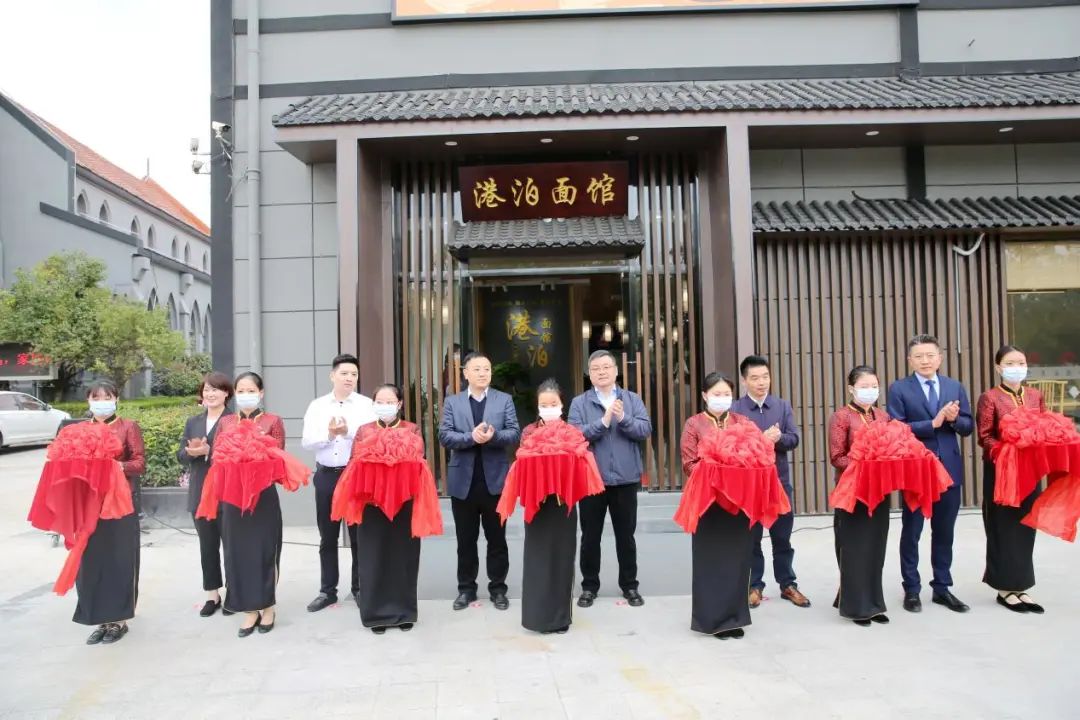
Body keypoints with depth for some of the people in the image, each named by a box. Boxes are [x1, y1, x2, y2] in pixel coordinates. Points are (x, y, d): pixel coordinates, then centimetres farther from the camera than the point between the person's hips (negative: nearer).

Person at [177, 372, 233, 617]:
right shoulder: (192, 422, 13)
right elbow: (181, 456, 9)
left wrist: (208, 451, -20)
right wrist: (191, 452, -12)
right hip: (201, 493, 5)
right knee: (207, 545, 12)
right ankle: (212, 594, 22)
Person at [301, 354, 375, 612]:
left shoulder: (366, 405, -1)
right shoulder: (317, 406, 6)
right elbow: (306, 442, -1)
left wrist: (348, 432, -25)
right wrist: (328, 434, -17)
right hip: (326, 475, 3)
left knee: (358, 535, 8)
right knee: (328, 537, 11)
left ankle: (359, 588, 21)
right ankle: (327, 590, 23)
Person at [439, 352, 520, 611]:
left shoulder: (505, 400, 4)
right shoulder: (452, 402, 5)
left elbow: (514, 433, -4)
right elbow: (444, 436, -5)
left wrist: (493, 436, -23)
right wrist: (471, 437, -21)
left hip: (495, 479, 0)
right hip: (463, 480, 1)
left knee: (496, 538, 9)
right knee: (466, 539, 11)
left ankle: (498, 588, 21)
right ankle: (466, 588, 24)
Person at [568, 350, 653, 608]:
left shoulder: (632, 399, 5)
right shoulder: (579, 403, -1)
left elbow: (646, 429, -6)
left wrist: (623, 419, -21)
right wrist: (604, 421, -23)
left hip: (626, 479, 1)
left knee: (626, 536, 12)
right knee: (590, 536, 9)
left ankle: (630, 585, 26)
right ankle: (589, 586, 23)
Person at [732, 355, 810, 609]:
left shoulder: (783, 406, 5)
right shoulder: (734, 409, -5)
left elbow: (794, 439, -1)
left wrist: (778, 438, -21)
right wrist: (762, 439, -23)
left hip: (780, 480, 3)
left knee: (782, 537, 13)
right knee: (752, 537, 9)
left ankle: (788, 584, 25)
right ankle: (754, 586, 20)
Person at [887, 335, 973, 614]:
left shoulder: (955, 387, 8)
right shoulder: (899, 389, -4)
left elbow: (968, 426, 7)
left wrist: (954, 420, -14)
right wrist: (933, 423, -20)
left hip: (949, 468, 4)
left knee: (944, 532, 13)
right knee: (911, 532, 7)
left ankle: (942, 587, 26)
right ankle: (912, 590, 18)